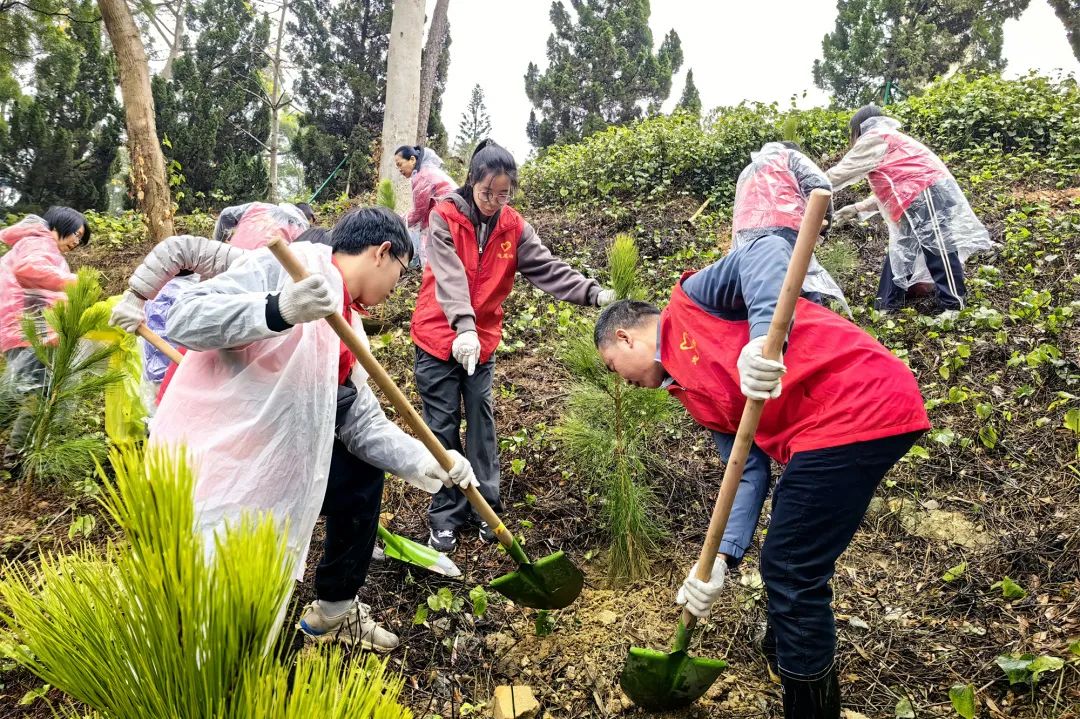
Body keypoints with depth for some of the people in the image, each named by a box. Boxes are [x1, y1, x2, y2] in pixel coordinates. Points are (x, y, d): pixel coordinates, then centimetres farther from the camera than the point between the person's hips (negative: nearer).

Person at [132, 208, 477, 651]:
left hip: (270, 459, 9)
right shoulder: (289, 265, -15)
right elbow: (185, 319, -24)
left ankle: (332, 613, 34)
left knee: (361, 476, 20)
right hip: (204, 454, -9)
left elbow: (363, 422, 8)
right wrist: (279, 310, -40)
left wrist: (427, 463, -5)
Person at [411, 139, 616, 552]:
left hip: (483, 341, 3)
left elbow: (547, 268, -7)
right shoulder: (445, 217, -11)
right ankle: (446, 517, 13)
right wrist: (463, 327, -39)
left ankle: (485, 507, 20)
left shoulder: (513, 226, 1)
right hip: (439, 338, -3)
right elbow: (450, 276, -25)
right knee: (443, 428, 3)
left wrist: (594, 294, -22)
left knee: (482, 423, 8)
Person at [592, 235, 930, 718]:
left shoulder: (689, 302, 0)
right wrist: (721, 558, 1)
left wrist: (764, 335, -33)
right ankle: (784, 650, 53)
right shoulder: (694, 395, 20)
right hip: (820, 430, 10)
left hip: (860, 408, -10)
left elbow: (765, 252, -17)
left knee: (791, 573, -2)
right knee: (786, 563, 27)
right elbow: (749, 472, 11)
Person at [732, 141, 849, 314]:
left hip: (743, 237, 5)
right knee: (809, 297, -9)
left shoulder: (746, 173, 40)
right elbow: (819, 186, 6)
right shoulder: (789, 155, 22)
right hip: (782, 229, -5)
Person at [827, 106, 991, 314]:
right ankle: (887, 305, 17)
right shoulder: (889, 140, 31)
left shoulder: (875, 137, 2)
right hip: (919, 198, 10)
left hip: (927, 195, -10)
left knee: (937, 250, -10)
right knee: (900, 251, 12)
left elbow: (844, 171, 4)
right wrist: (857, 209, 27)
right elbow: (889, 190, 28)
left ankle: (954, 308, -7)